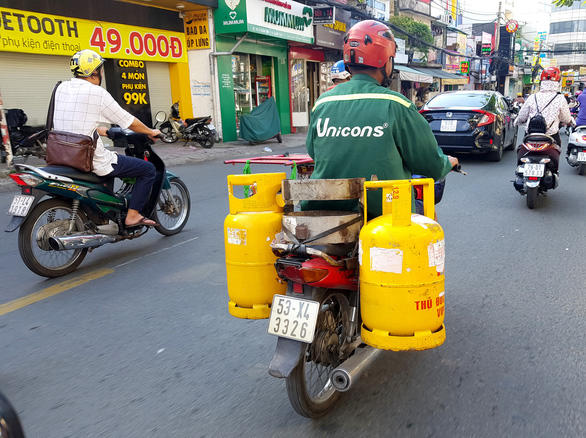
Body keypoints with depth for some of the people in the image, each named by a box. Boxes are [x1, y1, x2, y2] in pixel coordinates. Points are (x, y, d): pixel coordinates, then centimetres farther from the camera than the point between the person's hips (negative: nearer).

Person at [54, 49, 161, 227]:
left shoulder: (62, 88, 8)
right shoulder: (97, 93, -13)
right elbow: (128, 121, -7)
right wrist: (151, 132, 10)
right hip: (94, 160, -8)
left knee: (110, 160, 38)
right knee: (148, 169, 3)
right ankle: (132, 215, 0)